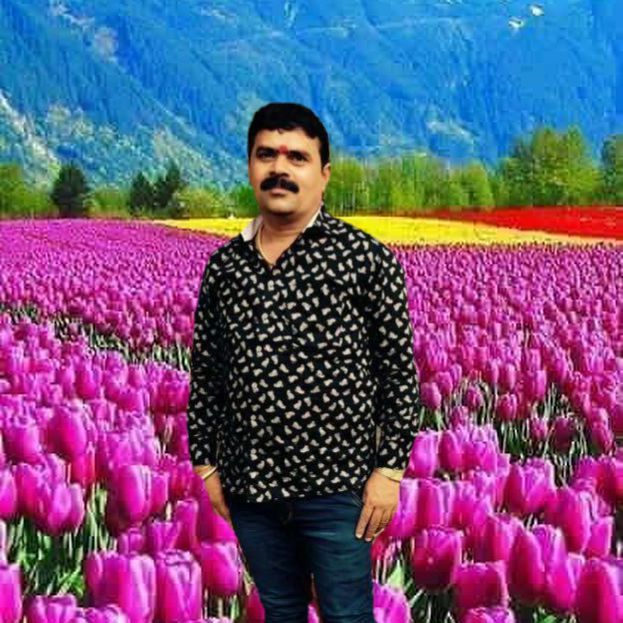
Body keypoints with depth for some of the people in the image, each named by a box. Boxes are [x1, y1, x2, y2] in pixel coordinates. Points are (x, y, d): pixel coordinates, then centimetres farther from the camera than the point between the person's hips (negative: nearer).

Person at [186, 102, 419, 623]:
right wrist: (205, 463, 9)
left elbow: (399, 371, -5)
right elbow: (205, 371, 11)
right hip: (250, 487, 4)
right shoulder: (223, 265, 5)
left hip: (336, 483, -4)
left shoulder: (365, 259, -7)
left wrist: (390, 469, -8)